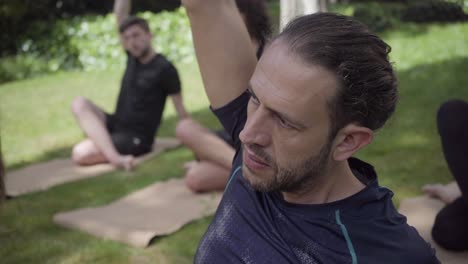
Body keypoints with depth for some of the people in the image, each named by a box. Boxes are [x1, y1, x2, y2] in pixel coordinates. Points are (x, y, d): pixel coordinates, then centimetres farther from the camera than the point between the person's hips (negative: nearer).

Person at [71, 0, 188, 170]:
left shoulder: (164, 68, -12)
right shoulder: (133, 57, 5)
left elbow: (180, 108, -9)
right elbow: (119, 14, 3)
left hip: (135, 138, -8)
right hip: (116, 126, 8)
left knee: (80, 154, -25)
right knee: (79, 104, -20)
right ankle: (114, 157, -28)